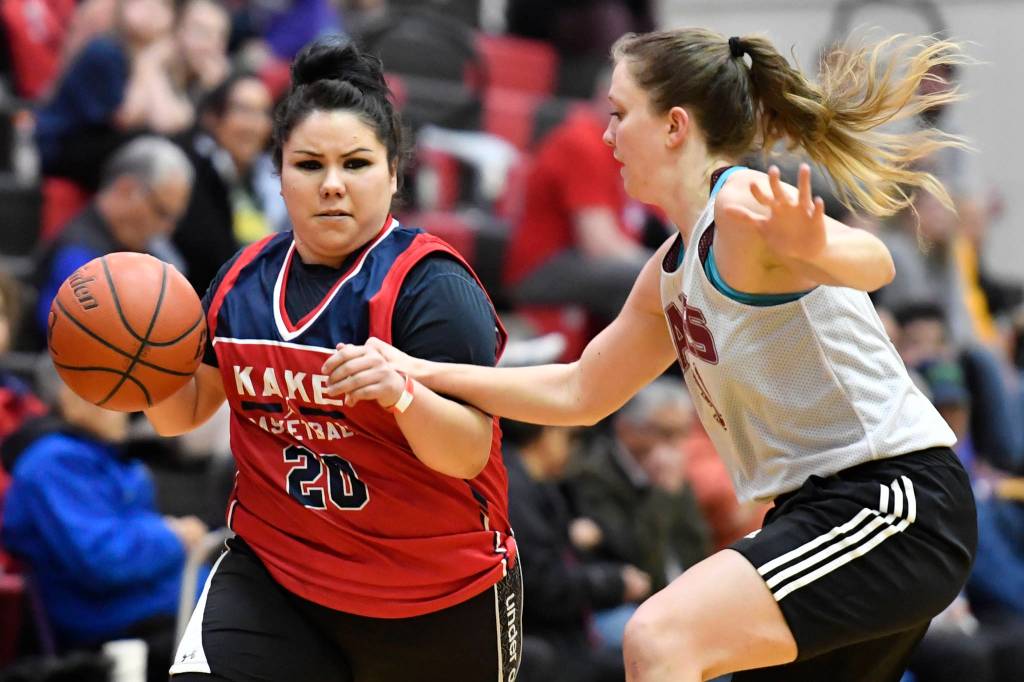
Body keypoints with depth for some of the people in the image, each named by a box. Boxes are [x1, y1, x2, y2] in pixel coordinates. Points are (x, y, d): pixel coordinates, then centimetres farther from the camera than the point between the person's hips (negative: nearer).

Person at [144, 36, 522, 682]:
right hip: (273, 573, 4)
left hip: (436, 601, -3)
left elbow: (469, 454, -22)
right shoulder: (245, 278, 3)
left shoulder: (428, 283, -15)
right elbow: (186, 410, 14)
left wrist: (401, 392, -41)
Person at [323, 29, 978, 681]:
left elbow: (873, 264, -34)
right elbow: (579, 393, 25)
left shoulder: (742, 207, -14)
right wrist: (421, 373, 19)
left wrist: (810, 251, -57)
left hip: (898, 504, -10)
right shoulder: (673, 268, 15)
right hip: (812, 507, 10)